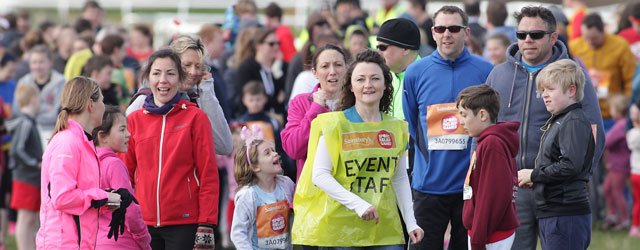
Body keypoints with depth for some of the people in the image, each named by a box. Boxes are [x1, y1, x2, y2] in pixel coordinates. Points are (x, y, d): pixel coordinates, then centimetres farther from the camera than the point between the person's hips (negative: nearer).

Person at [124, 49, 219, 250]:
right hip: (144, 224, 3)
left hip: (185, 223, -3)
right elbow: (126, 174, 12)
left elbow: (208, 175, -3)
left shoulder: (195, 118, 0)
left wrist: (206, 225, -9)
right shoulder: (134, 120, 8)